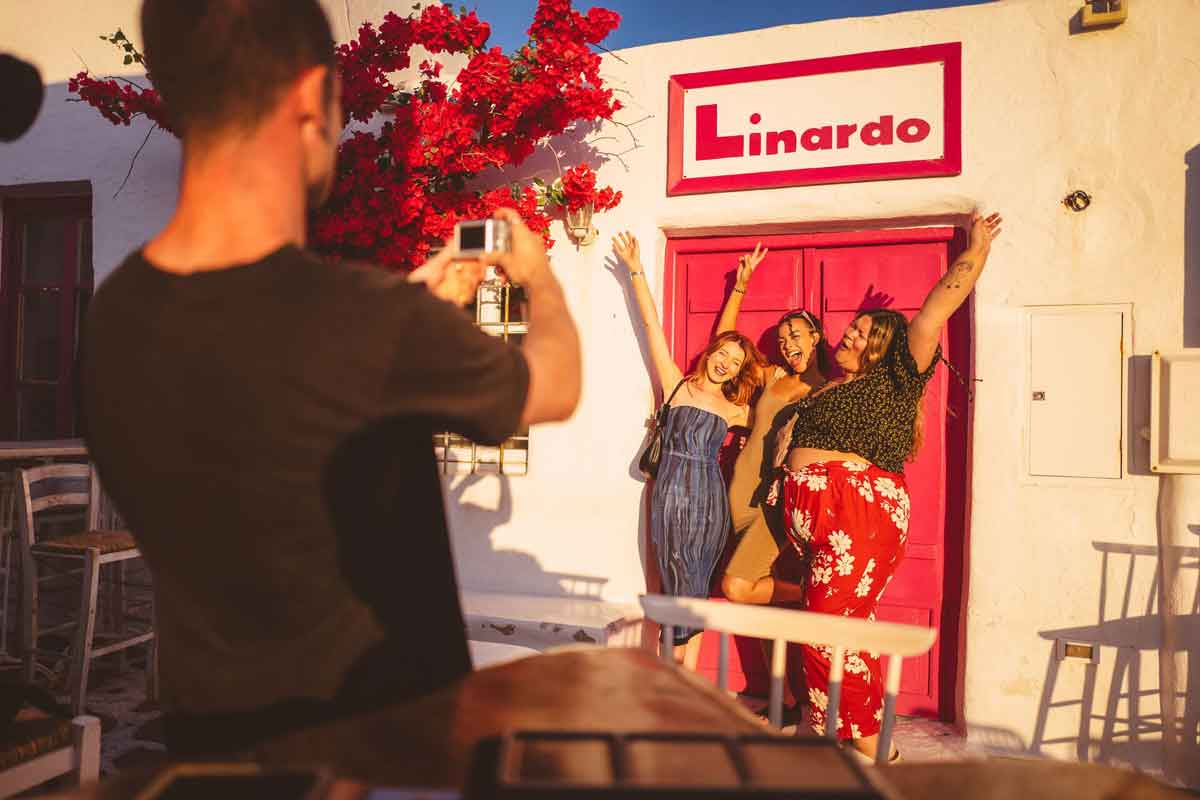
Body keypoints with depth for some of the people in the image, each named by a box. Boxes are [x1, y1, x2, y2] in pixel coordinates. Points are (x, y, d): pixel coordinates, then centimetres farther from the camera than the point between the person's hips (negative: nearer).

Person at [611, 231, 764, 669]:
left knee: (696, 591, 5)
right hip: (674, 492, -3)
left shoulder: (736, 410, 13)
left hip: (712, 497, 3)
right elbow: (652, 324, 3)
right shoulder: (676, 384, 5)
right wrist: (636, 272, 1)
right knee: (681, 589, -3)